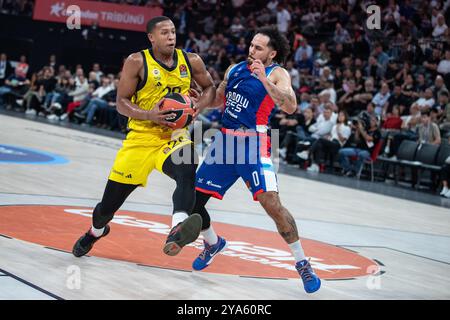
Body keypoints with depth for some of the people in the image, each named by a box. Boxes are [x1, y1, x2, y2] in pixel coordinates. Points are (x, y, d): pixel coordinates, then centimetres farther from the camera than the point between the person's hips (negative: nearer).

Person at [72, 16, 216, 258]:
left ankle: (176, 233, -54)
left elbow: (210, 88, 16)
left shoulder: (191, 61, 1)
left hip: (174, 136, 1)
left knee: (187, 169, -36)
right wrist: (149, 115, -24)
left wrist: (199, 106, -5)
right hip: (141, 136, -1)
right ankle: (96, 231, 43)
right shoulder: (137, 62, -8)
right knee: (110, 202, 8)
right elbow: (121, 102, -8)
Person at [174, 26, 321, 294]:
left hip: (253, 145, -6)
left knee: (272, 203, -20)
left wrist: (264, 79, -33)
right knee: (192, 200, 7)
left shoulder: (277, 74, -7)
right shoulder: (235, 69, 11)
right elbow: (217, 99, 26)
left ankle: (303, 263, -7)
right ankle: (213, 243, 35)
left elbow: (290, 107, -25)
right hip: (225, 141, 6)